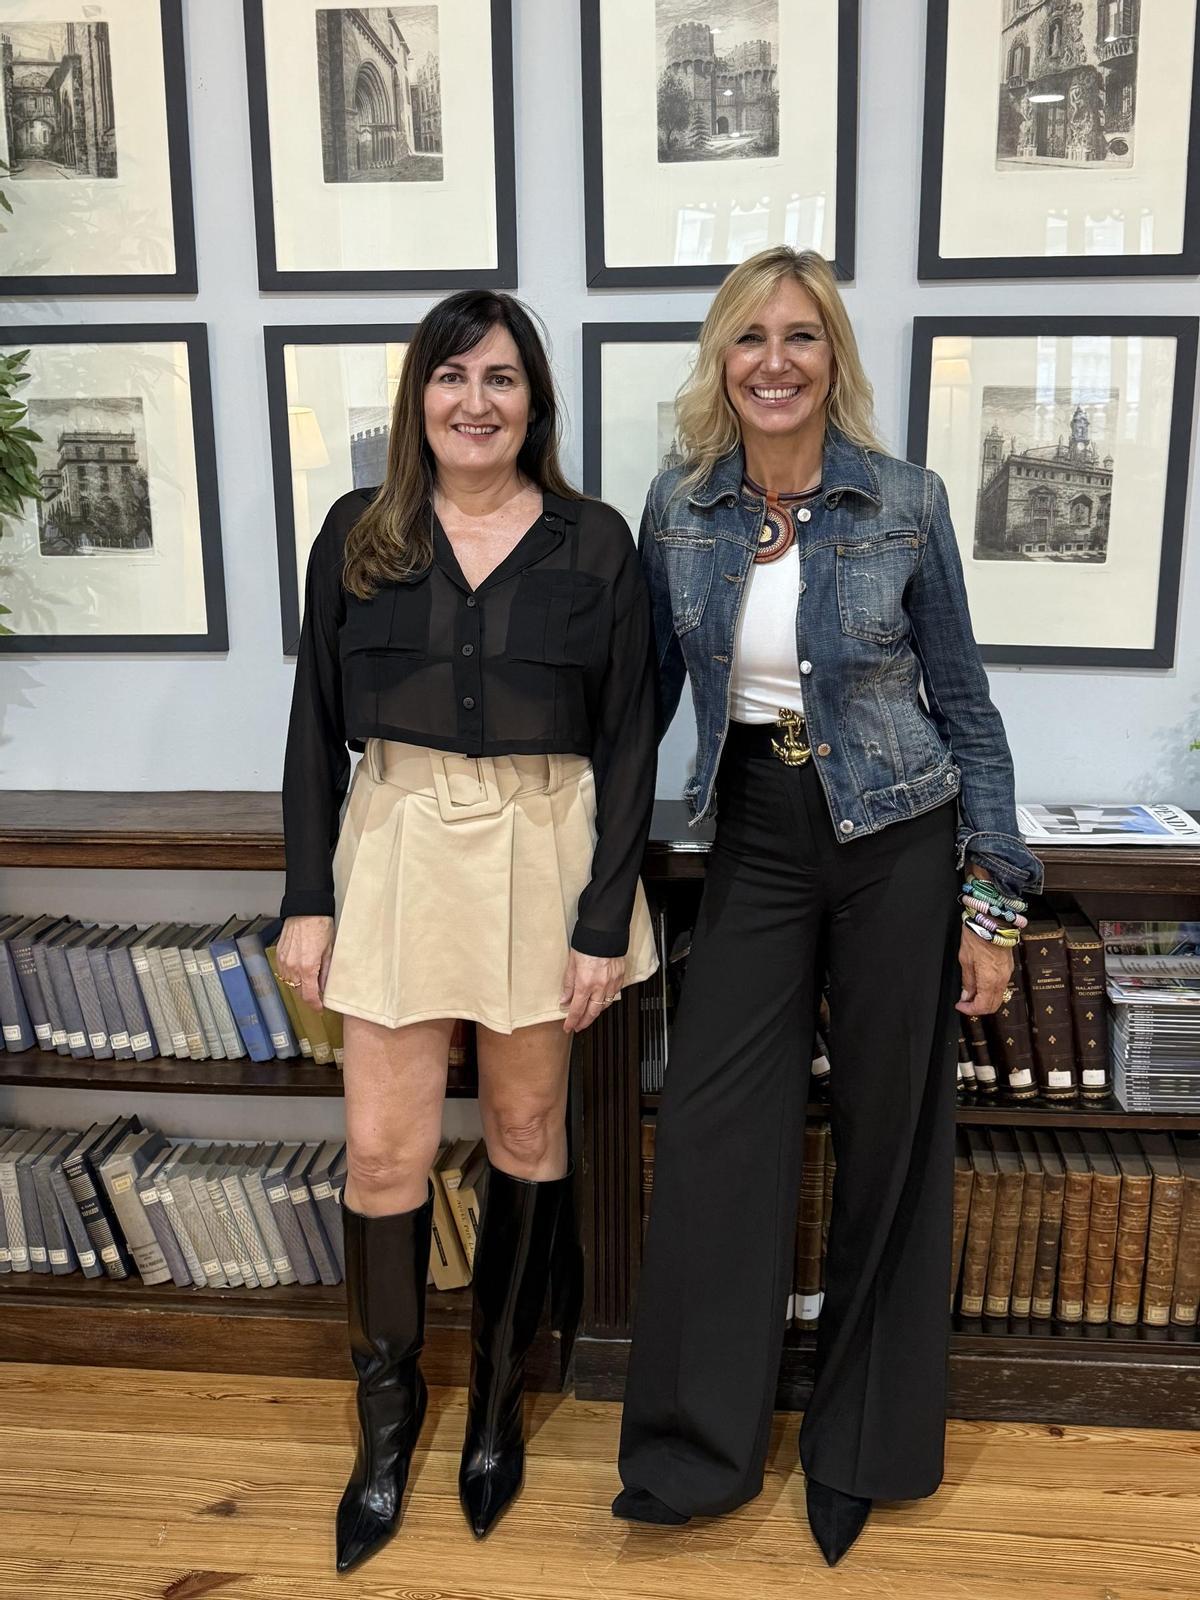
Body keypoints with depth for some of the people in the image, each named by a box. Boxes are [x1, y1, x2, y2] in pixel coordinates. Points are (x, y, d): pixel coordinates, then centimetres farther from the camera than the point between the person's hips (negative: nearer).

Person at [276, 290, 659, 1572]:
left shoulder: (593, 544, -1)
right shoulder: (357, 534, 2)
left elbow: (628, 744, -2)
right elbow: (316, 726, 4)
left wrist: (604, 921, -6)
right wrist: (307, 898, 0)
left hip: (542, 855, 0)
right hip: (397, 850, 1)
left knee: (526, 1133, 12)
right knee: (384, 1149, 4)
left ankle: (498, 1392, 34)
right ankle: (389, 1407, 28)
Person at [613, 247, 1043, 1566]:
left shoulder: (906, 503, -6)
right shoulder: (677, 507, 0)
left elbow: (962, 704, -1)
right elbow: (648, 691, 8)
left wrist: (993, 897, -4)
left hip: (897, 839, -2)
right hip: (754, 839, 2)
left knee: (889, 1134, 8)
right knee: (713, 1127, 1)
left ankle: (867, 1446, 30)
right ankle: (697, 1446, 20)